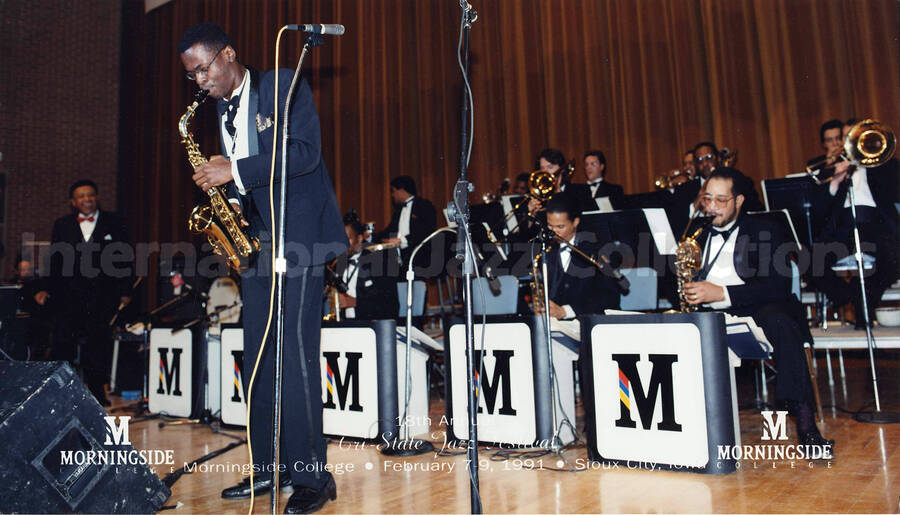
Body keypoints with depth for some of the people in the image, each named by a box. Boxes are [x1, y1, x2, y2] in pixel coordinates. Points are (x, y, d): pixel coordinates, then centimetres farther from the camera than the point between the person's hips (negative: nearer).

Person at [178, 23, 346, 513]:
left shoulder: (283, 85, -2)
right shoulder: (223, 108, 20)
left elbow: (306, 152, -15)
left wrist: (234, 170, -16)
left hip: (297, 234, -8)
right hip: (253, 240, 8)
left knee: (295, 353, -12)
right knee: (257, 357, 7)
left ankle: (311, 476, -4)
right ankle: (268, 467, 17)